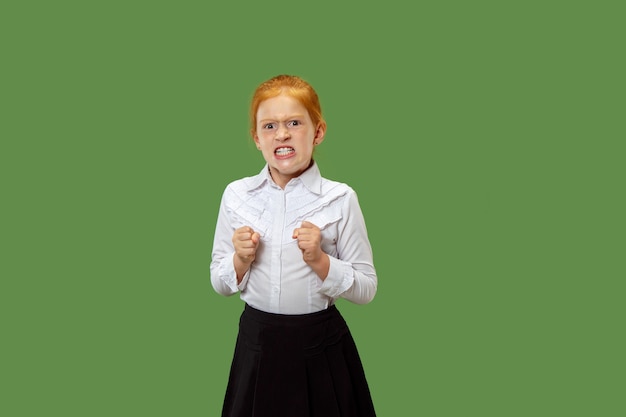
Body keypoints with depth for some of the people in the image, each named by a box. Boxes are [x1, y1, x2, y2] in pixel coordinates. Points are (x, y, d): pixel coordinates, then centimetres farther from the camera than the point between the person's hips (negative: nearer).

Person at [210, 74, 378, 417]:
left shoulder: (340, 199, -10)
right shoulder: (236, 195, -2)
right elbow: (219, 283, 6)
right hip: (257, 343, 2)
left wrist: (320, 261, -20)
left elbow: (366, 288, -6)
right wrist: (241, 260, -13)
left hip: (321, 348, -2)